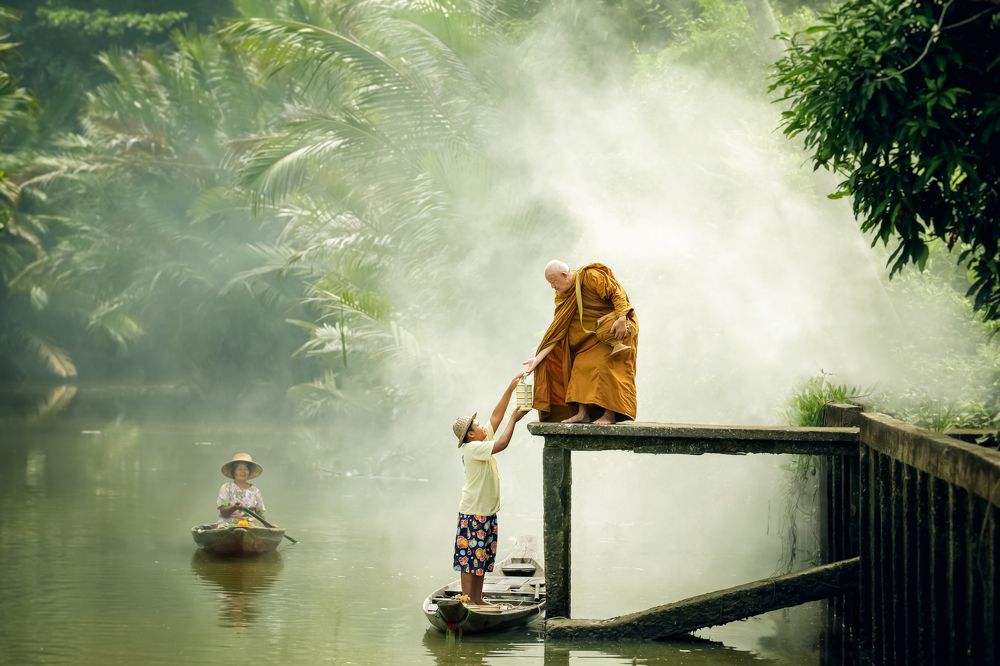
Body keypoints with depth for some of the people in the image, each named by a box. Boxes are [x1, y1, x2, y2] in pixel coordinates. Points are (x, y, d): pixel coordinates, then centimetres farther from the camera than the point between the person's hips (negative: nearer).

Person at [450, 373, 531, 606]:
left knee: (482, 558, 13)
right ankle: (467, 601, -3)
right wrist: (514, 420, -15)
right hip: (473, 514, -9)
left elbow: (496, 416, 10)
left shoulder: (482, 441, 9)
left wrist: (511, 388, 4)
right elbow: (501, 444, -26)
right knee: (470, 558, -5)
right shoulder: (473, 448, -17)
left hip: (487, 513, 9)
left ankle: (477, 599, 19)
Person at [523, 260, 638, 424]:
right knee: (581, 366, -4)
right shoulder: (563, 297, 1)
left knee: (607, 365, -20)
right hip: (592, 333, 7)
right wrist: (538, 358, -7)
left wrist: (621, 318, -32)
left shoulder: (591, 276, -19)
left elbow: (617, 293, -19)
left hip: (615, 327, -7)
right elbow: (556, 331, -1)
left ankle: (610, 414, -21)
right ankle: (583, 413, -7)